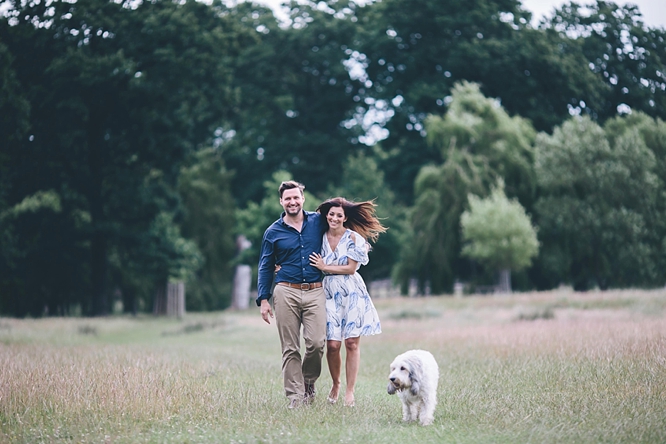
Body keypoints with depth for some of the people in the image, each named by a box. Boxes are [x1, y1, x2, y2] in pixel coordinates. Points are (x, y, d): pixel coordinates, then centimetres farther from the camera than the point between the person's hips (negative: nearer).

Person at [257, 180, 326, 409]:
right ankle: (295, 395, 2)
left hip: (315, 292, 0)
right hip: (286, 292, 0)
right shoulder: (273, 232, 7)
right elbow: (265, 268, 11)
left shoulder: (318, 221, 8)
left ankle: (308, 382, 14)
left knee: (316, 342, -12)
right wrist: (263, 299, 4)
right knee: (290, 348, -3)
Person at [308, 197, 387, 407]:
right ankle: (335, 384, 19)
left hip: (352, 293, -2)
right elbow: (312, 265, 14)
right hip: (330, 294, 2)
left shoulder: (353, 238, -3)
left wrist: (325, 267, -8)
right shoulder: (321, 237, 6)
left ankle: (349, 391, 4)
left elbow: (350, 268, -8)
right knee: (332, 344, -5)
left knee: (352, 343, -3)